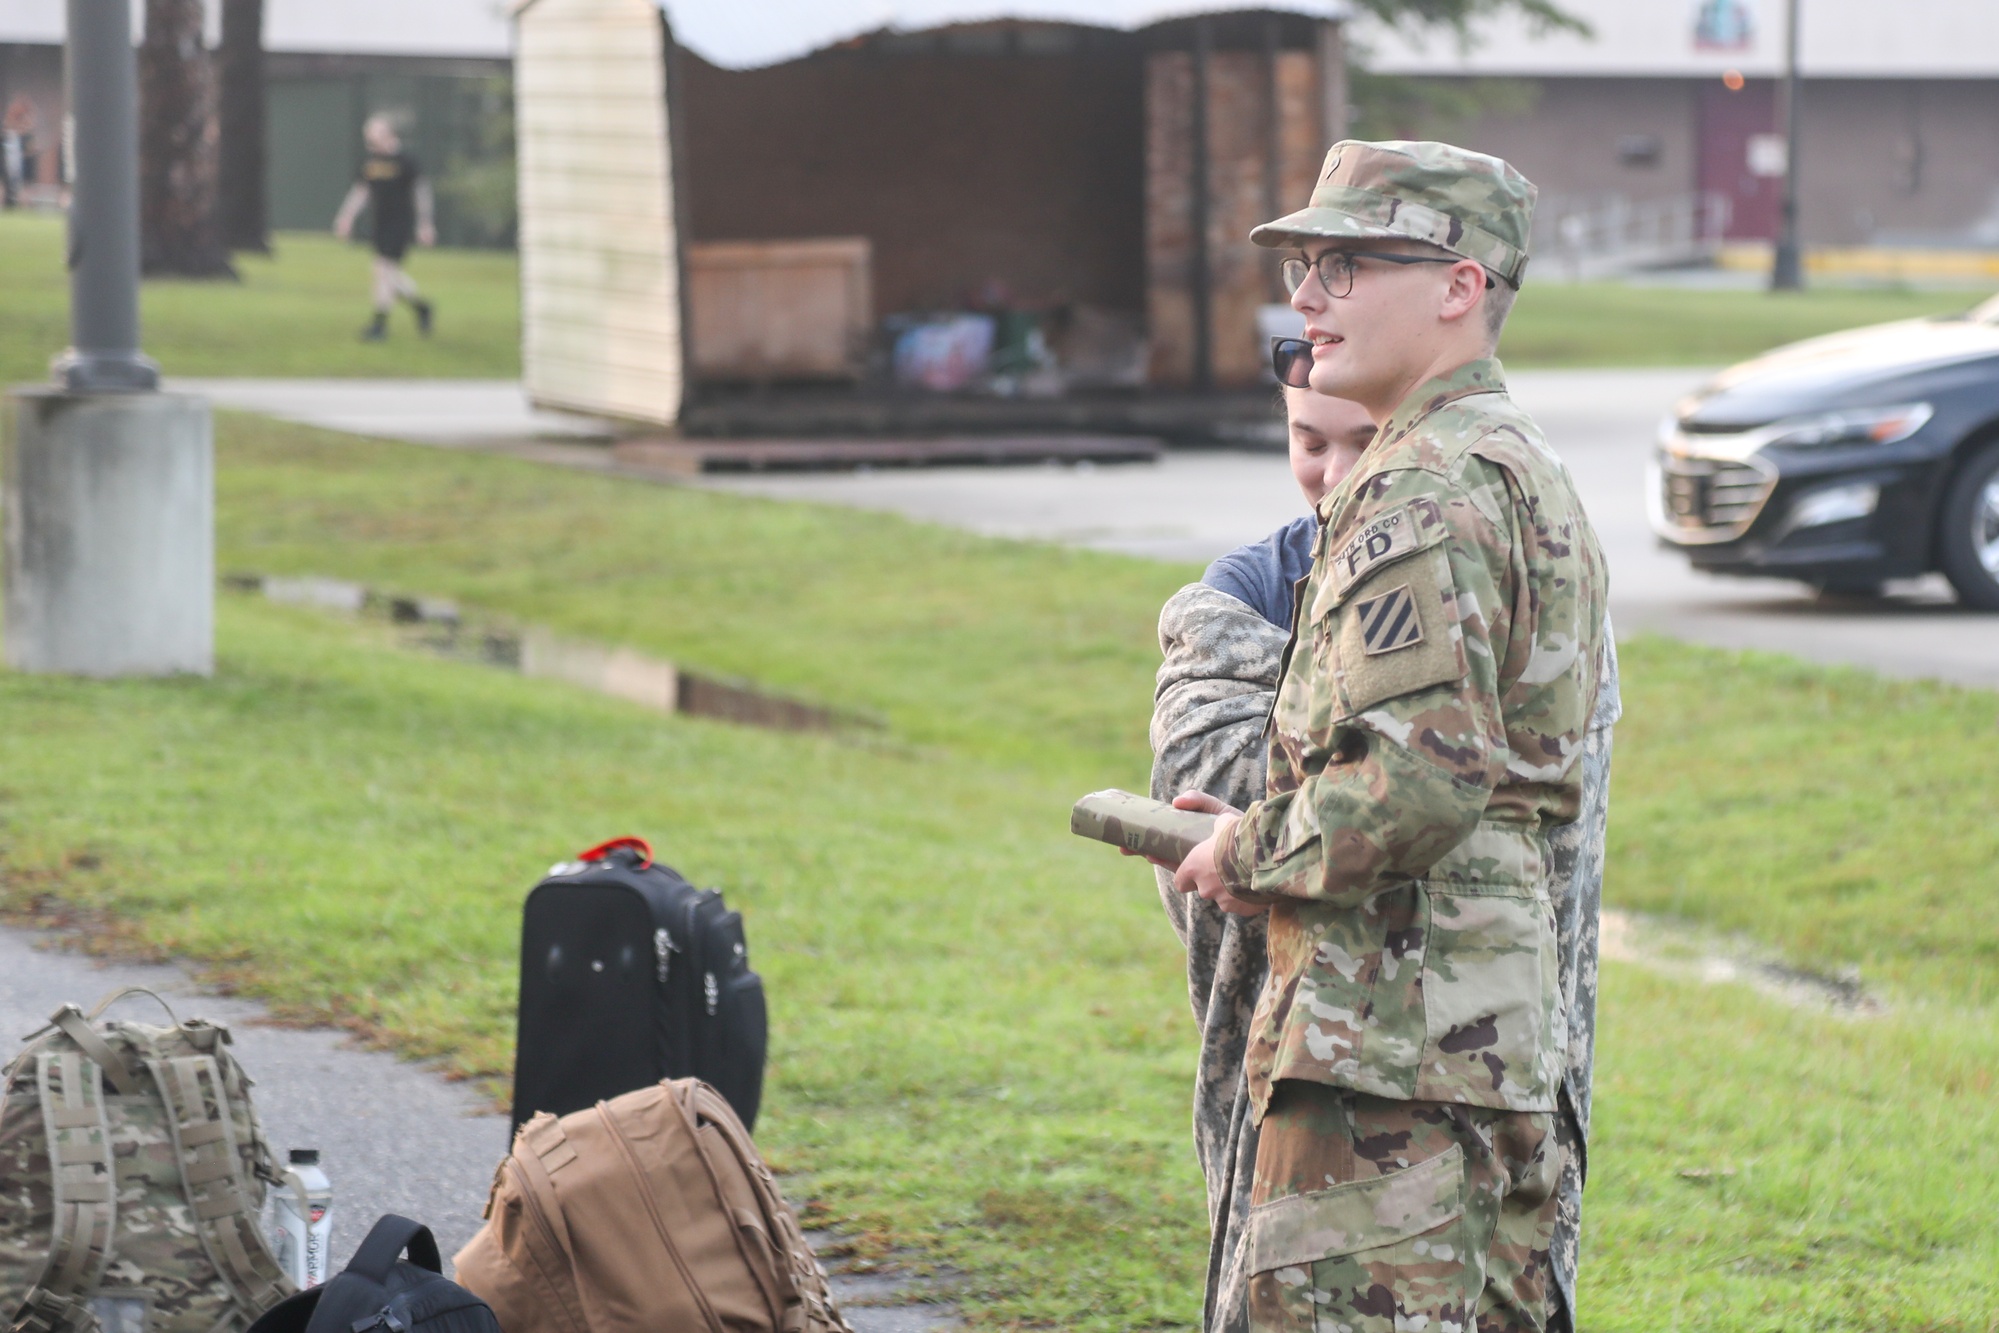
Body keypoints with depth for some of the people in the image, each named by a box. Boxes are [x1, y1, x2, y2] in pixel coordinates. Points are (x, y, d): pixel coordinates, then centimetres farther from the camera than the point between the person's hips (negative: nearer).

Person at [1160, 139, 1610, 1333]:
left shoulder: (1425, 496, -14)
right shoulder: (1531, 470, 19)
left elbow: (1423, 779, -24)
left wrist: (1253, 853, -8)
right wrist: (1270, 839, 15)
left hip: (1388, 1033, -11)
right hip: (1507, 1021, 11)